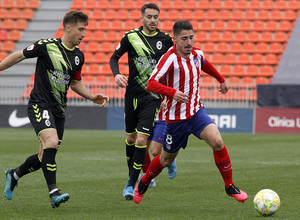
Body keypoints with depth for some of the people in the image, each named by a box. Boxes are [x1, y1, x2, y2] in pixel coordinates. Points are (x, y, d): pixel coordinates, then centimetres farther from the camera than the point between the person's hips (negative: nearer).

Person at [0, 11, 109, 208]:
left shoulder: (79, 56, 7)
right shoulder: (46, 46, -12)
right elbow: (18, 56, 1)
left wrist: (92, 97, 7)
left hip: (59, 110, 7)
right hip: (40, 105, -7)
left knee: (46, 156, 7)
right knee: (52, 141, -27)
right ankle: (54, 192, -27)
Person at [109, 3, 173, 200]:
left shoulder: (166, 40, -1)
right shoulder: (131, 37, -1)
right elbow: (114, 58, 11)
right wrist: (117, 74, -9)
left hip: (153, 97, -2)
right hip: (133, 94, 2)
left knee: (141, 140, -12)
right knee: (131, 138, 12)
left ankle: (131, 185, -8)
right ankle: (132, 175, 35)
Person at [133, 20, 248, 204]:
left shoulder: (197, 54, 0)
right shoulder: (170, 59, -20)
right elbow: (151, 84, -30)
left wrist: (221, 80, 39)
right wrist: (172, 92, -45)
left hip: (196, 112, 4)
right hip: (176, 118, -4)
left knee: (217, 142, -21)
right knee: (167, 160, 11)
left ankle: (230, 186, -7)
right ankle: (143, 184, 40)